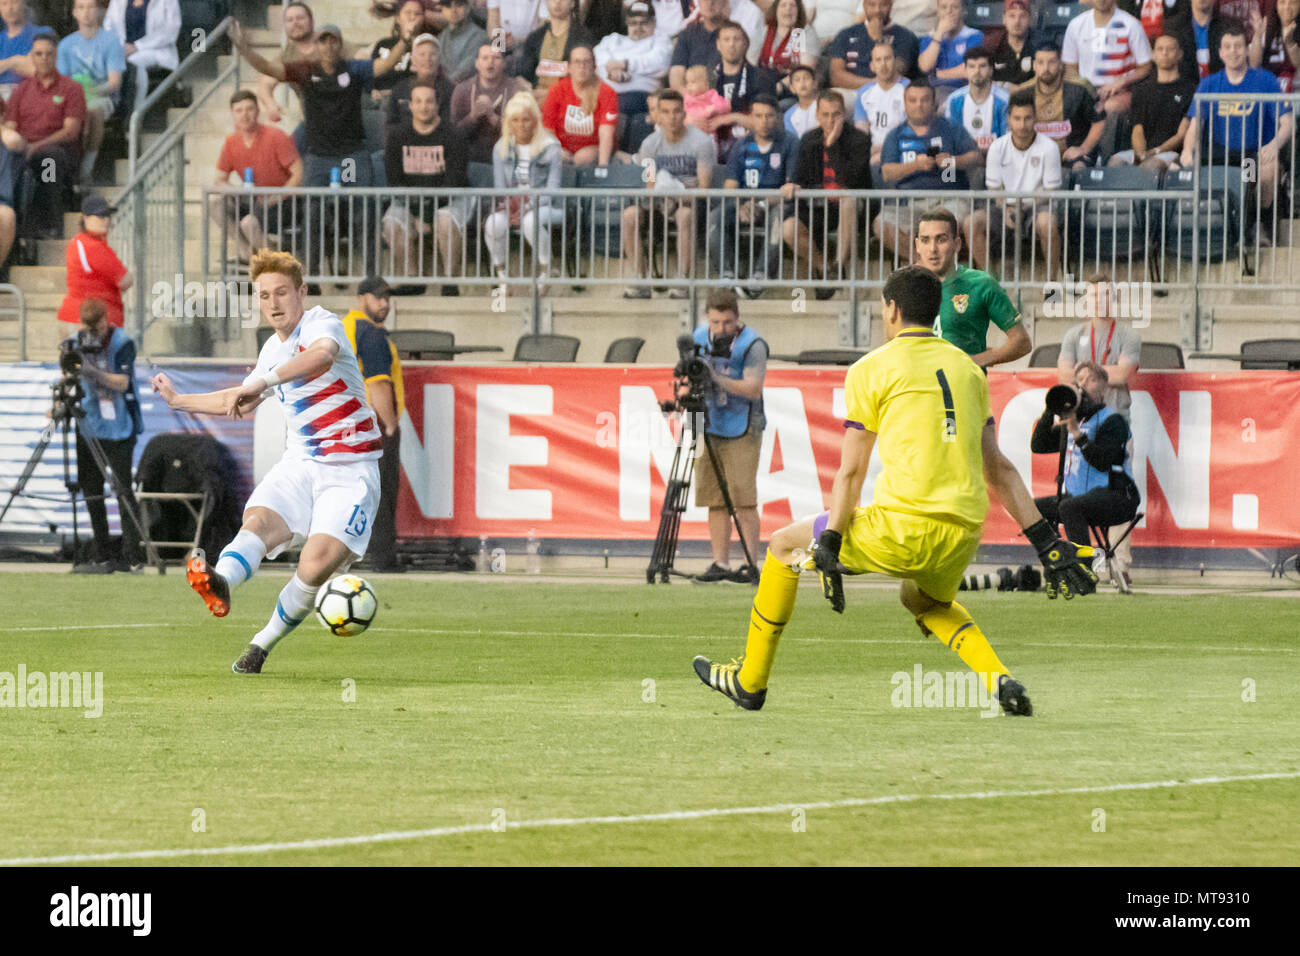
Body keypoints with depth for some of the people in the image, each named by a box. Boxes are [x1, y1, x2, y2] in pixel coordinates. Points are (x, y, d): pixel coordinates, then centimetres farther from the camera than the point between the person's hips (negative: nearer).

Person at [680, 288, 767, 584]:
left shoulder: (752, 345, -12)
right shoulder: (700, 337, 6)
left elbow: (753, 389, -20)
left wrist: (717, 379, -30)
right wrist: (685, 390, -4)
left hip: (742, 431, -5)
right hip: (708, 428, 5)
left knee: (742, 499, -10)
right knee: (715, 501, 5)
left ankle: (751, 565, -7)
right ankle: (720, 564, 8)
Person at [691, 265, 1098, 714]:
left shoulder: (871, 369, 2)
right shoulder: (967, 368, 17)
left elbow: (851, 473, -2)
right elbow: (999, 470, 15)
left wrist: (829, 547, -1)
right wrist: (1047, 545, 16)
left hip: (904, 525, -5)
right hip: (963, 536, 5)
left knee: (785, 543, 18)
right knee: (922, 598, 37)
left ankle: (750, 681, 25)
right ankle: (999, 678, 11)